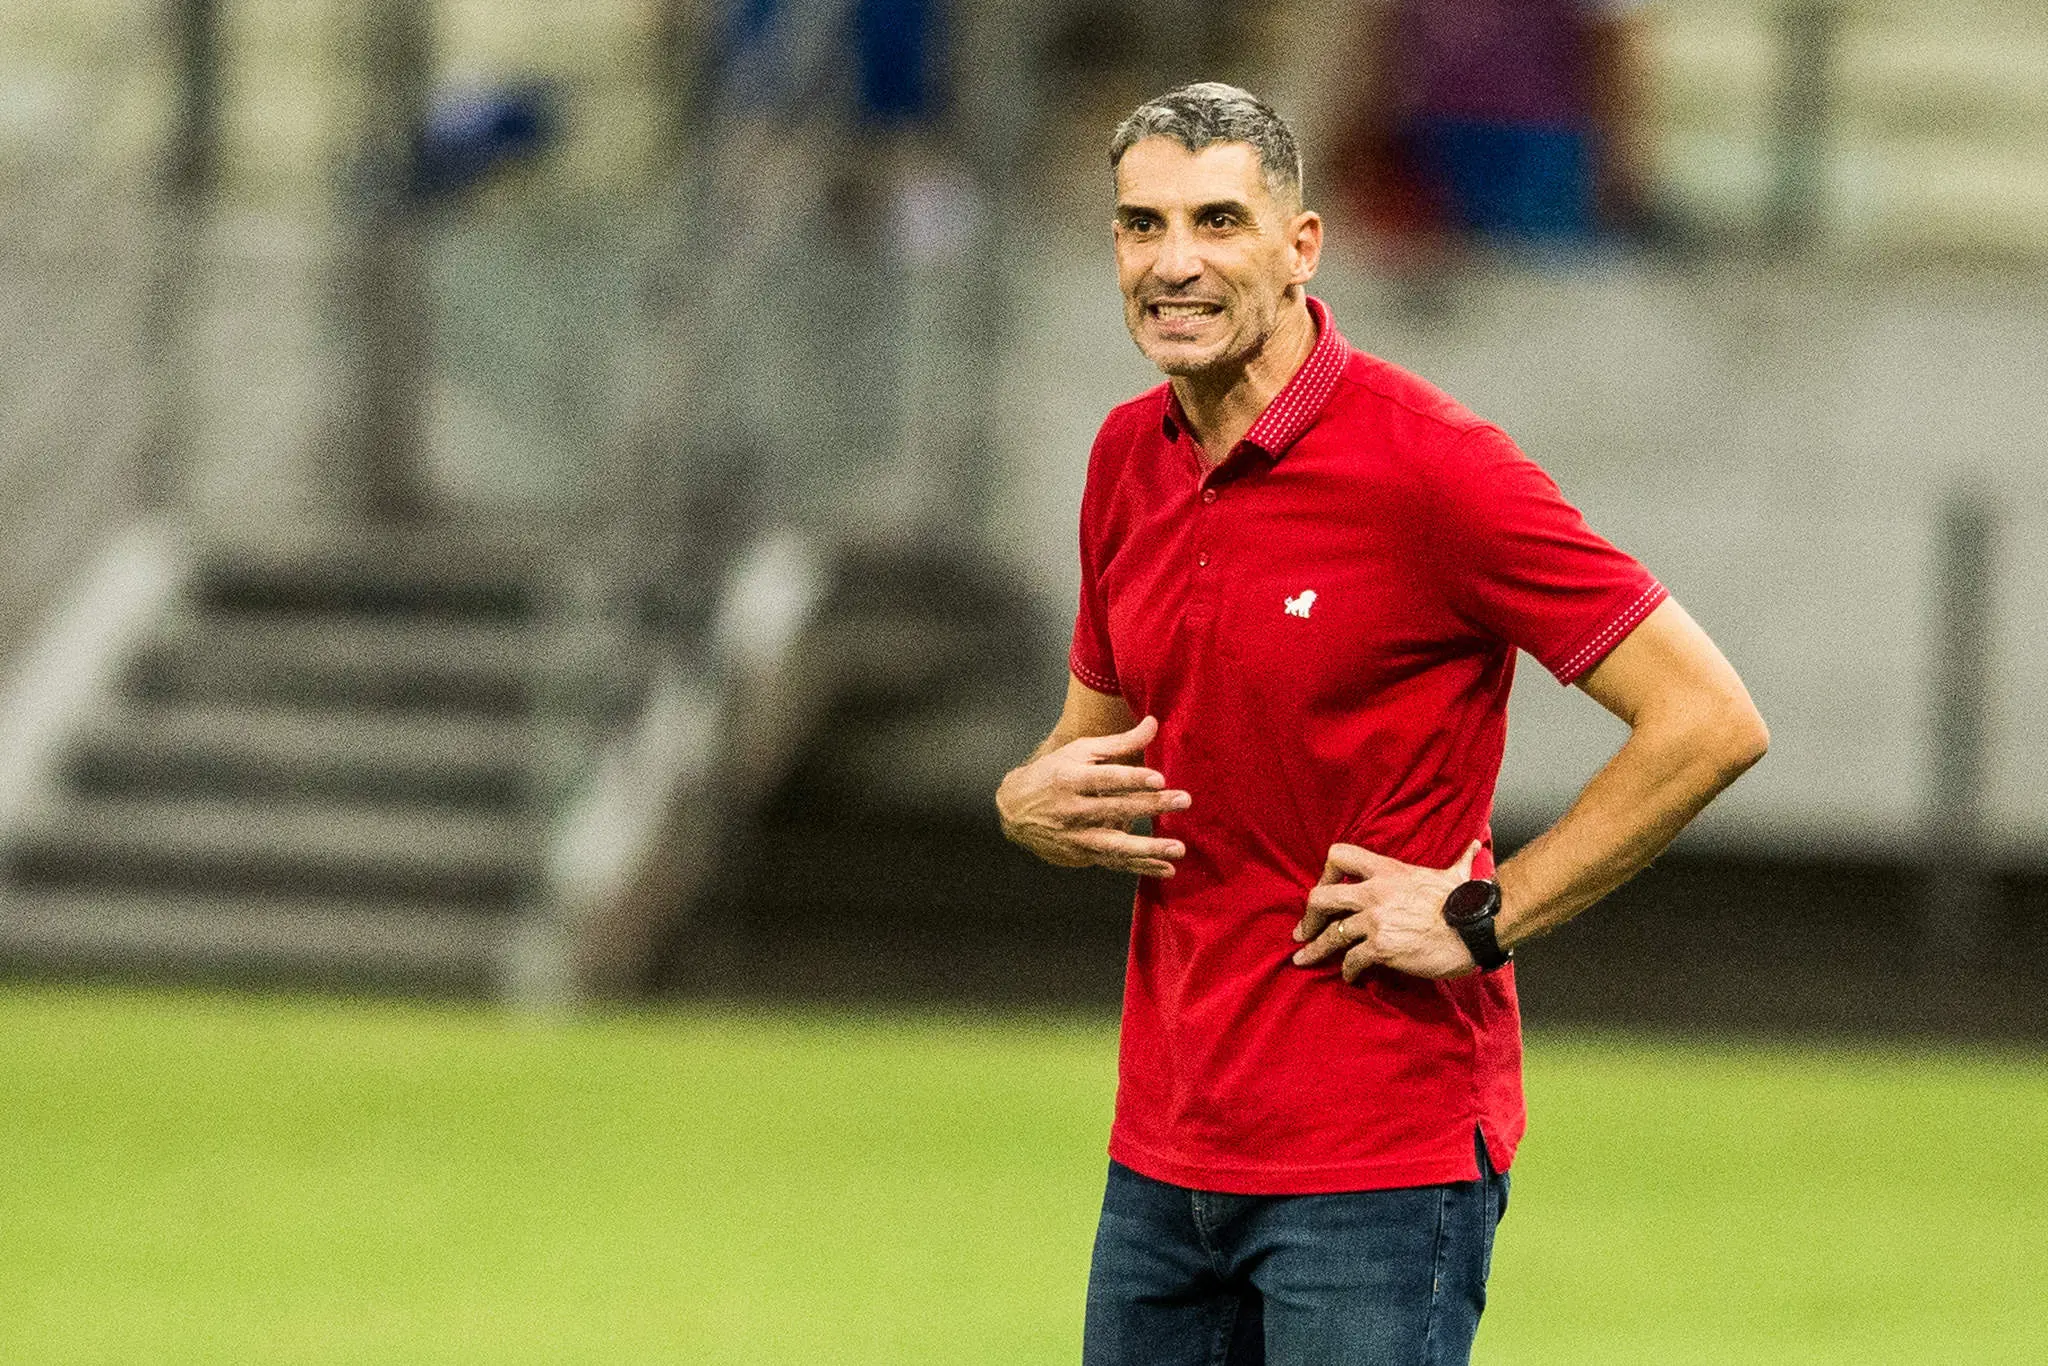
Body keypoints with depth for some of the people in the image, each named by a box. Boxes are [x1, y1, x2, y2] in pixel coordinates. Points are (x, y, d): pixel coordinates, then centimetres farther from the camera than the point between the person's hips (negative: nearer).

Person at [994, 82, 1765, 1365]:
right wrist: (1036, 799, 1)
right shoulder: (1131, 459, 9)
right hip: (1164, 1150, 7)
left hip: (1383, 1153, -7)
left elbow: (1710, 719, -14)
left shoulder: (1428, 465, -13)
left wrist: (1482, 916, -14)